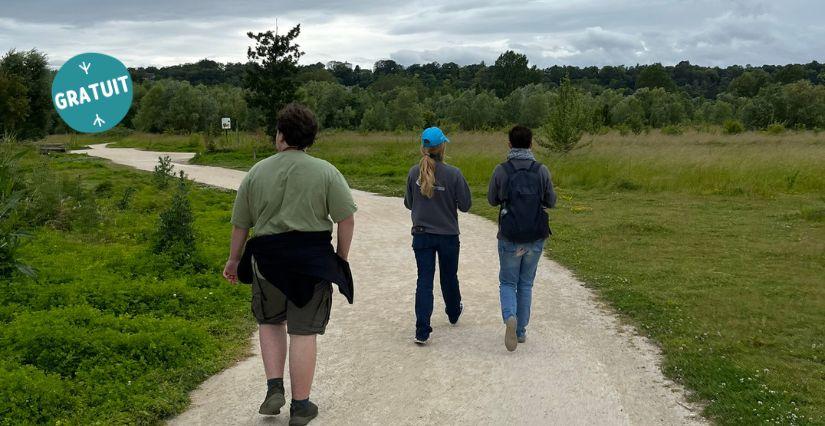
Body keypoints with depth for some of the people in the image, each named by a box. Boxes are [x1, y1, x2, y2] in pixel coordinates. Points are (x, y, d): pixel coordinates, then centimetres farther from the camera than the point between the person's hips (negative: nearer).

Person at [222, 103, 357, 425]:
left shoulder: (257, 172, 3)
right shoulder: (326, 172, -2)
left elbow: (240, 224, 7)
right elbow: (346, 219, -5)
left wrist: (234, 260, 19)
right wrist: (341, 259, 6)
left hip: (267, 257, 1)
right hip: (312, 259, -1)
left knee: (270, 321, 22)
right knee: (303, 331, 3)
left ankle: (274, 388, 11)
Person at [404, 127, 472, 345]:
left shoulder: (414, 173, -7)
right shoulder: (453, 174, -15)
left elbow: (409, 203, 4)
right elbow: (465, 205, -9)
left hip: (422, 235, 1)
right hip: (448, 235, -1)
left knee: (424, 281, 3)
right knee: (449, 277, 20)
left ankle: (422, 331, -4)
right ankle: (454, 313, 45)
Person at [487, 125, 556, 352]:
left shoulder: (501, 170, -9)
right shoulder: (542, 170, -6)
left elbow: (492, 200, 5)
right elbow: (551, 202, 4)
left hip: (510, 237, -1)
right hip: (536, 238, 1)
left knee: (508, 283, 12)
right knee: (526, 284, 17)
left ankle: (510, 317, -15)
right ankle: (521, 330, 20)